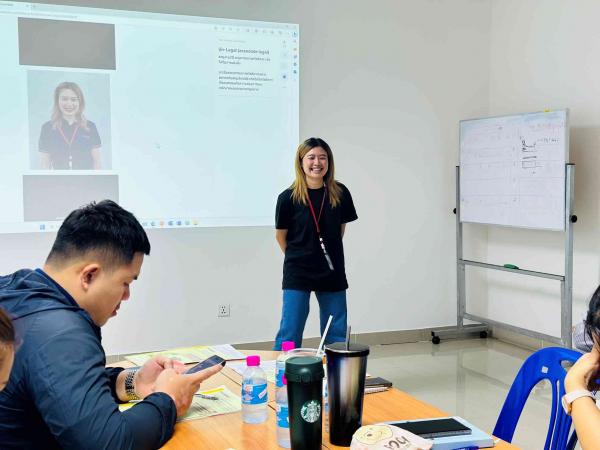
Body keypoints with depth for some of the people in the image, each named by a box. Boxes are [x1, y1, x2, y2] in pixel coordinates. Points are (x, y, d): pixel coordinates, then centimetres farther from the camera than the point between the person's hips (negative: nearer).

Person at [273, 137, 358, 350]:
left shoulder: (340, 194, -4)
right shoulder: (288, 198, -11)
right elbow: (281, 236, 1)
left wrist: (330, 254, 12)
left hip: (332, 273, 3)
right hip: (297, 275, -3)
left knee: (337, 336, 11)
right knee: (290, 333, -2)